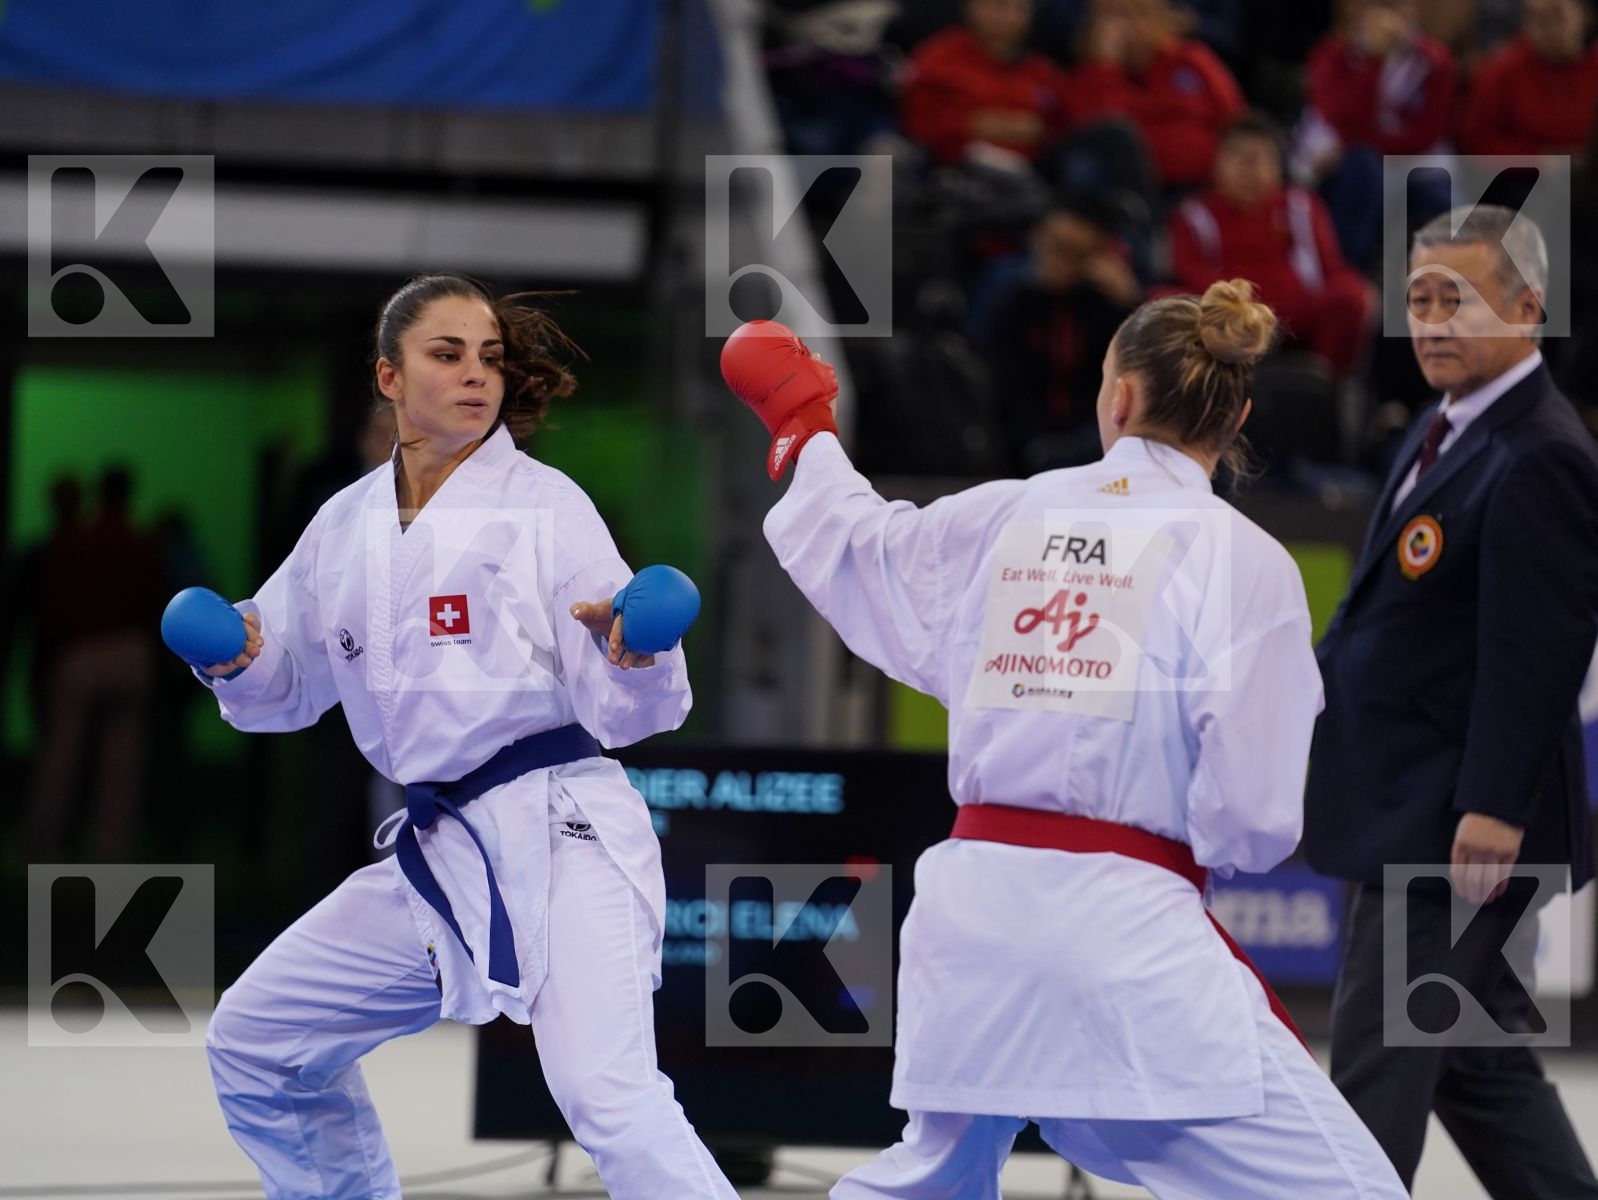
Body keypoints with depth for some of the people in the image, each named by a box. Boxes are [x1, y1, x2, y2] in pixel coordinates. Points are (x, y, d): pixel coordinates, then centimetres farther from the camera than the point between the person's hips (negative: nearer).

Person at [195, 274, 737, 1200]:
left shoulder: (542, 505, -6)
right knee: (255, 1043, 16)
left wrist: (636, 657, -30)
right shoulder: (347, 527, 9)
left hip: (559, 836, -7)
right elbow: (291, 691, 21)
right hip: (438, 852, 7)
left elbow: (621, 712, -8)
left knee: (608, 1097, -26)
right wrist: (240, 658, 0)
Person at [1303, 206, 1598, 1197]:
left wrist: (1492, 812, -25)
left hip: (1460, 828, -10)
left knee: (1378, 1078, -5)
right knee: (1479, 1067, 15)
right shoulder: (1447, 431, 13)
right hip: (1416, 819, 10)